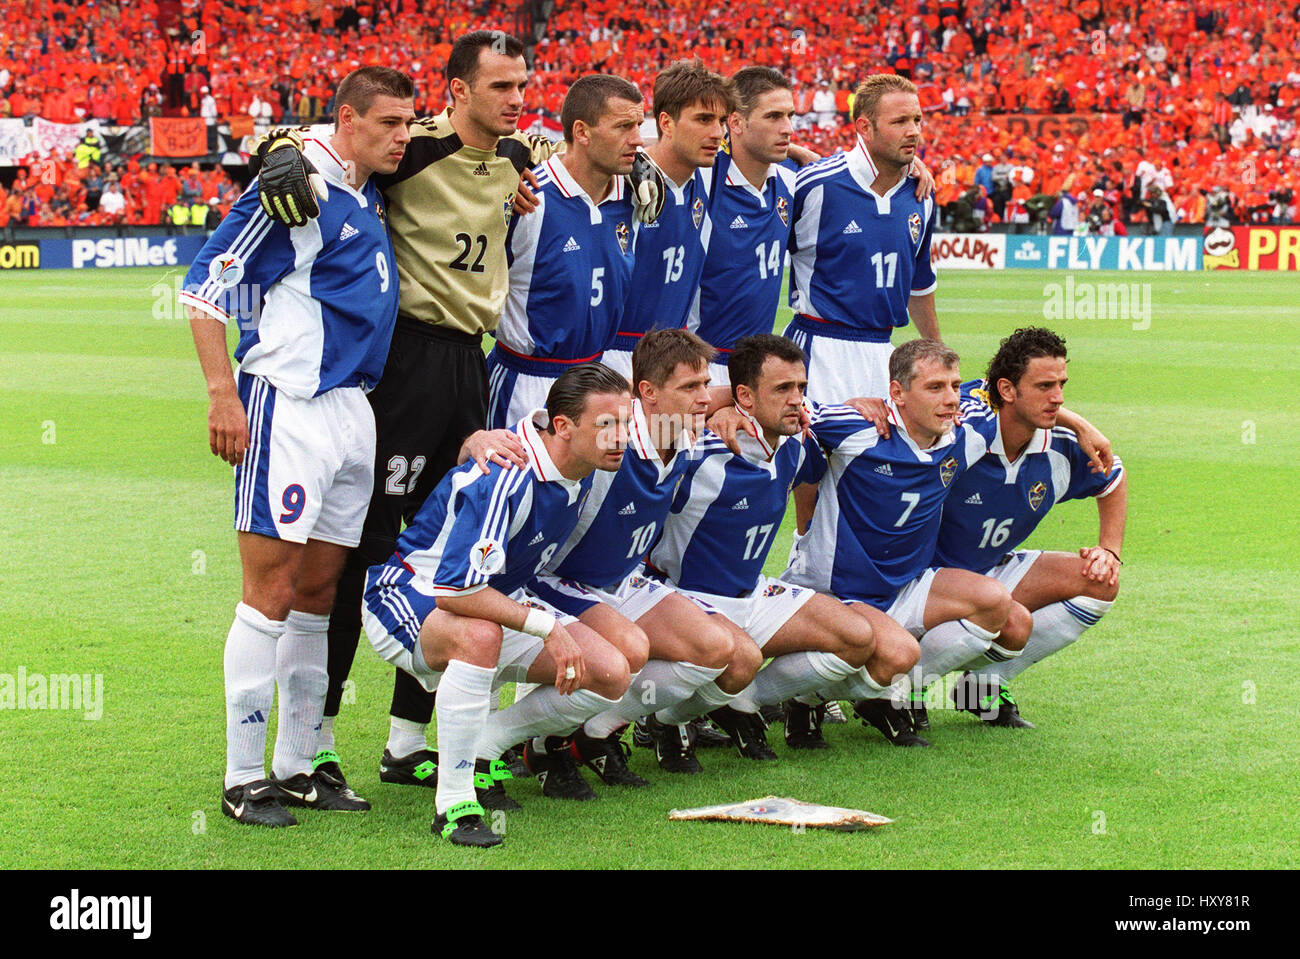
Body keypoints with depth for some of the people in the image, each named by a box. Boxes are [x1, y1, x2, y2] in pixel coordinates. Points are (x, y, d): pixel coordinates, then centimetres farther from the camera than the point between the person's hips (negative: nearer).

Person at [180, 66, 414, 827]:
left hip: (351, 409, 9)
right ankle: (244, 779, -3)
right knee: (272, 589, -8)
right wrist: (223, 393, -17)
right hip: (288, 406, -8)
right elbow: (205, 286, -11)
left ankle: (297, 767, 18)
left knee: (319, 589, 11)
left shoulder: (372, 197, 15)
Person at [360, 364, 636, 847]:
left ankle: (480, 752, 7)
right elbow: (454, 590, -36)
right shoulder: (505, 477, -32)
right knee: (478, 636, -43)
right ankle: (453, 802, -31)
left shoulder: (579, 472, -5)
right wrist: (548, 627, -30)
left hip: (498, 597, 8)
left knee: (610, 675, -8)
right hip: (411, 592, -8)